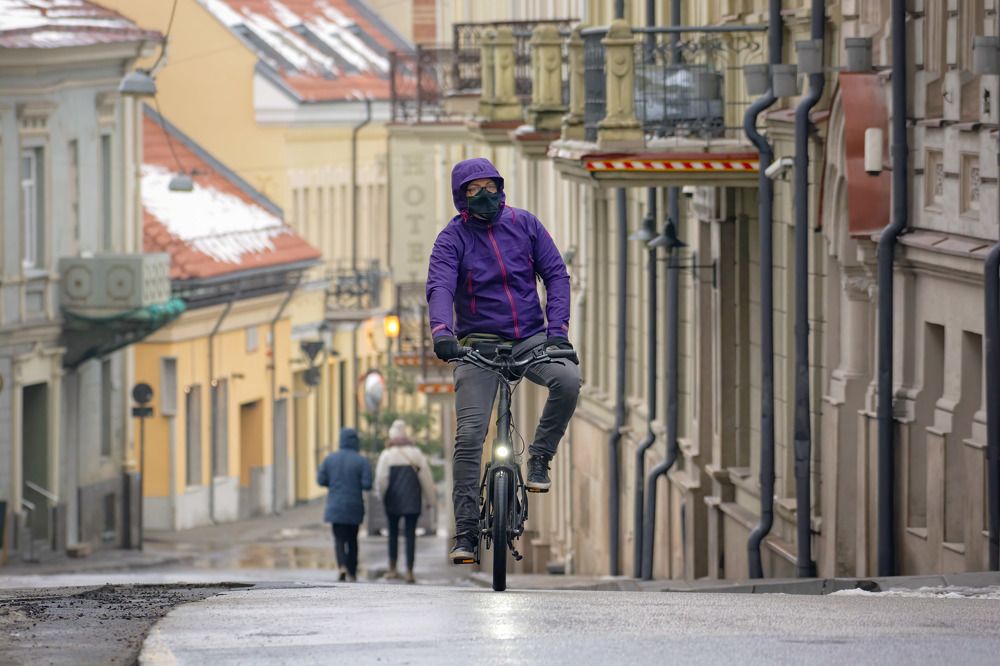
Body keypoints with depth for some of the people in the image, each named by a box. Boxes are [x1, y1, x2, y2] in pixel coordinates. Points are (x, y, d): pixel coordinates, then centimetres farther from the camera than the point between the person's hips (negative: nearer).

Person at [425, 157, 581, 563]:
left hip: (530, 337, 2)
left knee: (567, 378, -29)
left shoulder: (524, 224, 5)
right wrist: (441, 331, -37)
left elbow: (555, 274, 3)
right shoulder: (452, 238, -2)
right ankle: (466, 533, -7)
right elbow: (440, 287, -17)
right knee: (469, 437, -12)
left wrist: (557, 328, -12)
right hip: (479, 343, -2)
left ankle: (540, 458, -7)